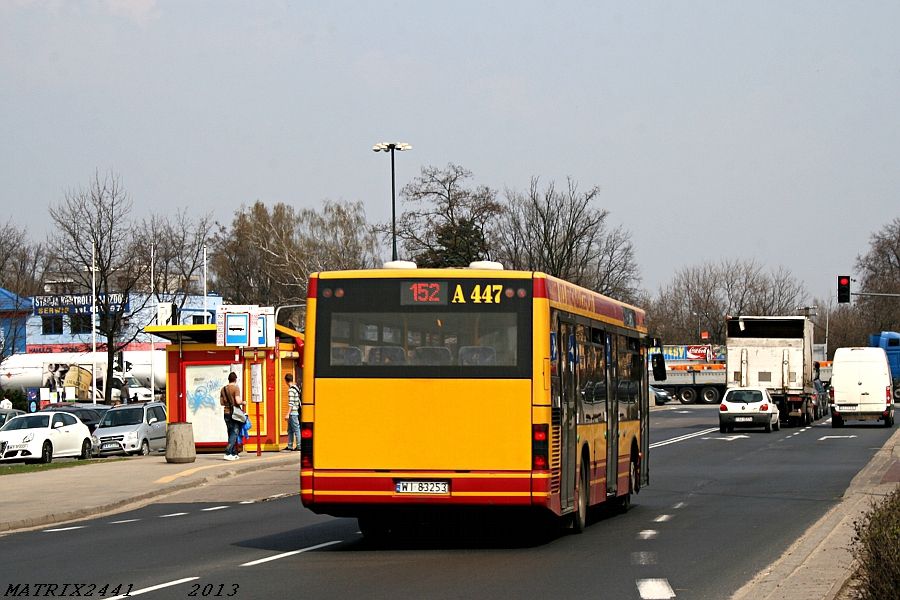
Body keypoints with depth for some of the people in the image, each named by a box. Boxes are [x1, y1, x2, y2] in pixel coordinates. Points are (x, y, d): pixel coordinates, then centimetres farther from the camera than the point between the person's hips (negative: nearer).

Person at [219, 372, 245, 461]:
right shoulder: (236, 388, -11)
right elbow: (238, 401, -20)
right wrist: (243, 402, 0)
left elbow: (221, 402, 10)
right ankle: (227, 453, -16)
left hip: (227, 413, 6)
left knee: (231, 433, 13)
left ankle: (234, 453, 15)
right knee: (234, 433, -5)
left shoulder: (223, 389, 7)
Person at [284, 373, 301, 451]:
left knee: (296, 429, -6)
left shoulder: (291, 390, -15)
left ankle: (299, 446, -4)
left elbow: (291, 403, -20)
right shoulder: (296, 388, 13)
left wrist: (288, 414, -20)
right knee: (290, 430, 14)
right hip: (295, 412, 9)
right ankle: (290, 446, 17)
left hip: (293, 413, -9)